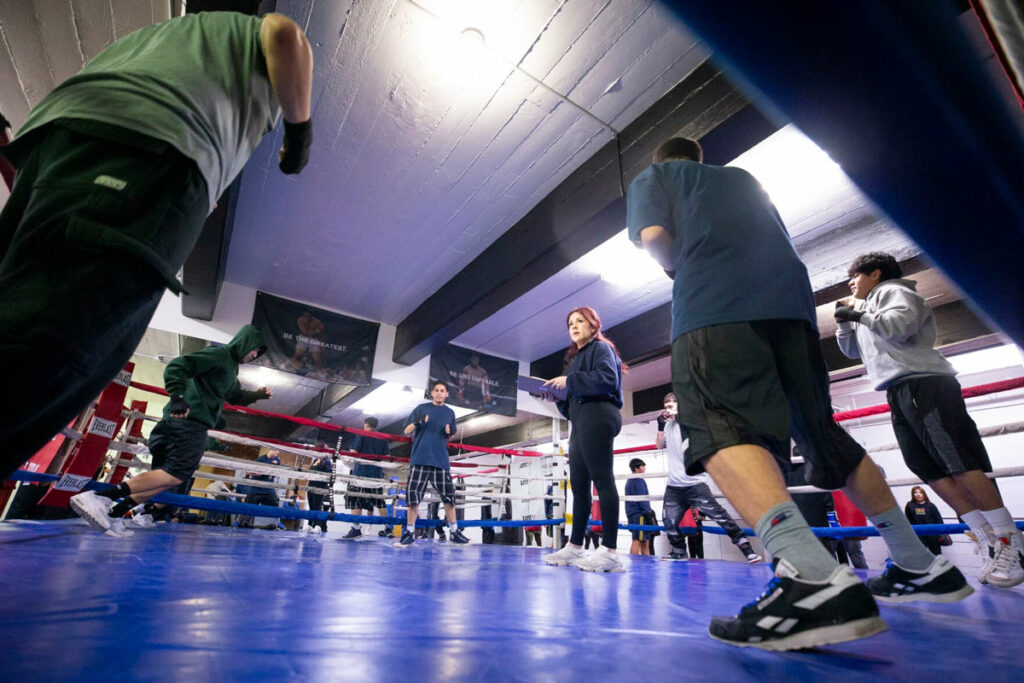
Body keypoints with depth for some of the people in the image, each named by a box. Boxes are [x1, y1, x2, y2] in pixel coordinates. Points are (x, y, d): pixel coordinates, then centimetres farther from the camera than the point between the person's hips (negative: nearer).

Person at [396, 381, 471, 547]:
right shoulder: (421, 409, 6)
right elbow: (407, 432, 6)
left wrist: (450, 432, -3)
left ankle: (454, 531, 15)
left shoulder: (450, 412, 13)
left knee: (448, 496, 2)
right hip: (419, 459, -2)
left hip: (441, 461, 2)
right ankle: (409, 533, 13)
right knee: (413, 495, -1)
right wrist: (416, 423, -14)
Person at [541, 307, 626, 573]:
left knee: (602, 480, -12)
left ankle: (609, 551, -11)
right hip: (580, 422, 9)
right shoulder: (576, 357, 28)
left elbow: (609, 379, -17)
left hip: (596, 417, -9)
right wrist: (557, 397, 8)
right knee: (579, 485, 7)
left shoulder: (601, 348, 4)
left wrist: (569, 381, -14)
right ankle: (574, 547, 12)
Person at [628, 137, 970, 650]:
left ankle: (814, 576, -42)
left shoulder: (651, 177, 22)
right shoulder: (741, 178, 36)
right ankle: (921, 566, 21)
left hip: (713, 306, -6)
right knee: (824, 435, 13)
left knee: (724, 431, -21)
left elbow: (655, 236, 2)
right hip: (790, 299, 6)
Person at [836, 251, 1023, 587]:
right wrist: (845, 320, 19)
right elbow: (852, 350, 32)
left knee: (962, 464, -11)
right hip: (900, 395, 8)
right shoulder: (868, 310, 28)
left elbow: (900, 325, -16)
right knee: (933, 471, 1)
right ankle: (991, 543, 5)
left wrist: (859, 312, -6)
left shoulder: (893, 290, 4)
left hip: (924, 385, -8)